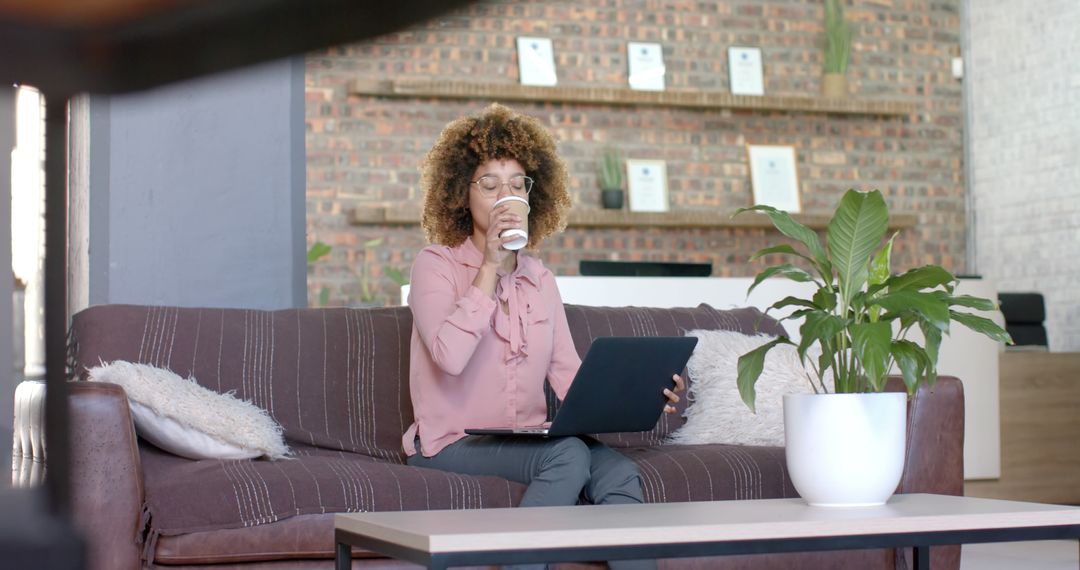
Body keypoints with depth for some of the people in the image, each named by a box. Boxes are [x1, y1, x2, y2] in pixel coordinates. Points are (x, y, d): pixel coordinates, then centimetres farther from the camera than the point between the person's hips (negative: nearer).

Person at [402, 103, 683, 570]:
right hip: (454, 444, -5)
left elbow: (569, 377, 5)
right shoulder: (436, 264, -1)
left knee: (618, 472, -24)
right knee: (568, 455, -31)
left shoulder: (540, 280, 15)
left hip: (529, 440, 5)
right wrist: (490, 267, -17)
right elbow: (450, 355, -21)